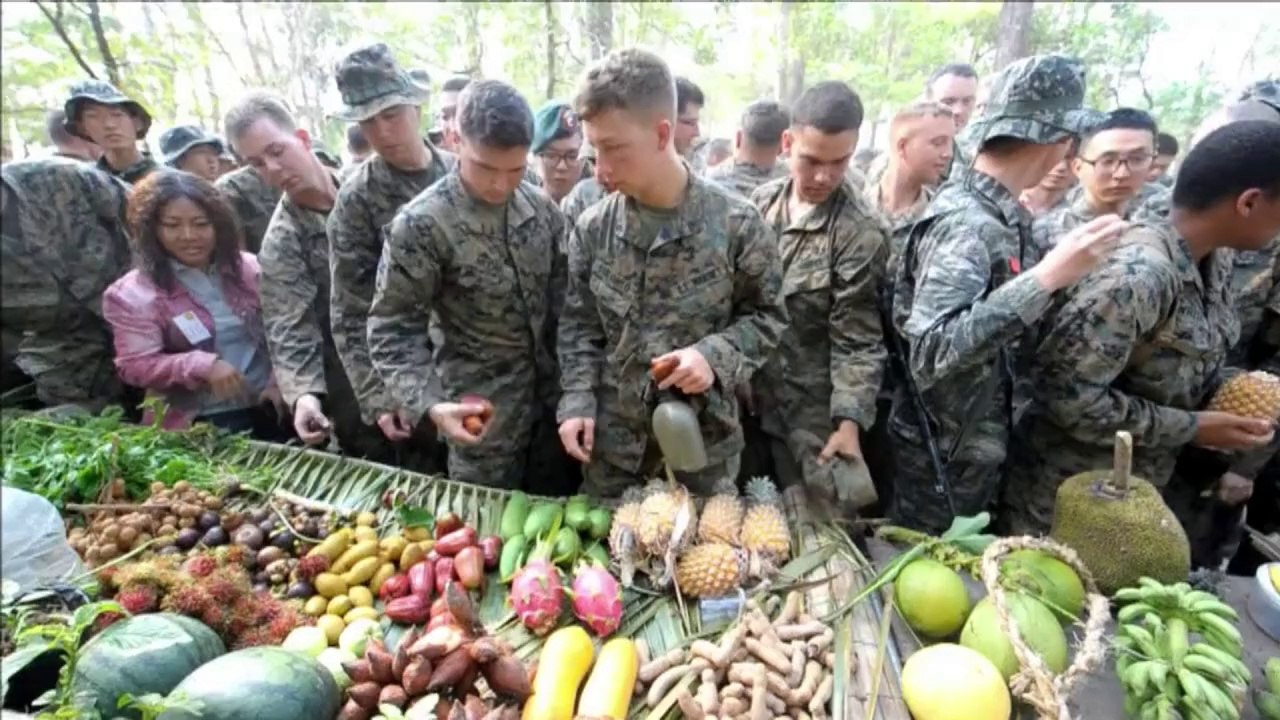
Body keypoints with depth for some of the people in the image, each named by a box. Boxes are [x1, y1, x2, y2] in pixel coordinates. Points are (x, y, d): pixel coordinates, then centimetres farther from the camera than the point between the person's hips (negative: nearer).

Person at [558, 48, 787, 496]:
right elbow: (579, 325, 4)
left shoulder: (735, 222, -12)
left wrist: (717, 356, -20)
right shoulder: (593, 227, -4)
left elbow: (768, 315, -2)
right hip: (612, 437, 2)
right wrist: (577, 401, -8)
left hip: (705, 436, -2)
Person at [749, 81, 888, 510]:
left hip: (809, 408, -5)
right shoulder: (760, 203, 1)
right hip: (744, 393, 5)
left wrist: (849, 421, -20)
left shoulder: (861, 233, -15)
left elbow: (857, 339, -14)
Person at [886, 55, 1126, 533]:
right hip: (945, 454, -9)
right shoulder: (965, 224, -25)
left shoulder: (994, 213, 3)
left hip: (974, 442, 9)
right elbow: (931, 349, -36)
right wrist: (1045, 278, -36)